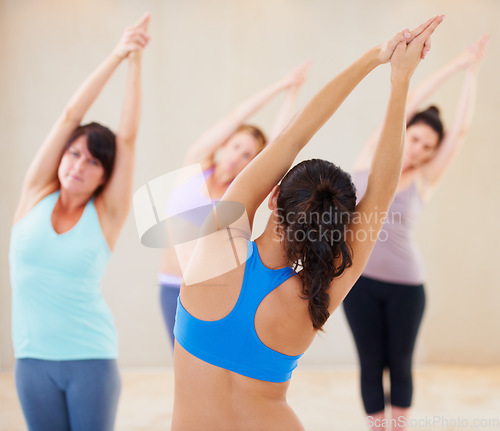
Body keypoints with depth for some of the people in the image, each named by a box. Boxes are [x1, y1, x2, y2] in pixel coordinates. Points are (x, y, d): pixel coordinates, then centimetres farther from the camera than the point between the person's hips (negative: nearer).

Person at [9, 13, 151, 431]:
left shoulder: (106, 214, -2)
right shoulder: (36, 194, 2)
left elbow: (128, 136, -8)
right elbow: (69, 117, -3)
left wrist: (136, 62, -9)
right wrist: (116, 55, -8)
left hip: (91, 358, -2)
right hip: (34, 357, 2)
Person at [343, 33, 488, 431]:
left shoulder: (424, 180, 1)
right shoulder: (372, 157, 1)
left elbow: (460, 131, -5)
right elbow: (408, 105, -4)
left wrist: (472, 72, -4)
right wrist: (454, 65, -7)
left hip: (405, 282, 0)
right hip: (360, 278, 0)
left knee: (400, 365, 10)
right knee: (371, 365, 5)